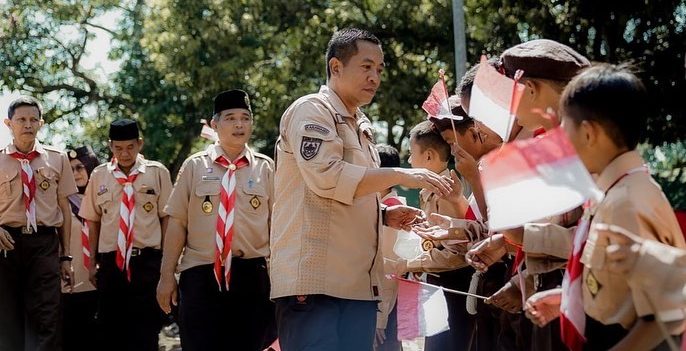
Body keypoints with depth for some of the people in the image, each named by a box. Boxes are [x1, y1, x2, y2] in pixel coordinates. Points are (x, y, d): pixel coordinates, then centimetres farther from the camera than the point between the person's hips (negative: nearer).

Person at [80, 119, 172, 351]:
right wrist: (92, 263, 9)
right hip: (110, 261, 2)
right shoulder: (99, 175, 8)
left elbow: (167, 218, 2)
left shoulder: (157, 173, 1)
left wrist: (166, 260, -2)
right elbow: (93, 221, 11)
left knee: (145, 331, -2)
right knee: (109, 331, 6)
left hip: (147, 261, -2)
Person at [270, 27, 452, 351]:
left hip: (357, 283, 9)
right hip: (314, 280, -9)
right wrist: (399, 175, -17)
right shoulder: (311, 111, -4)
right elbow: (326, 176, -20)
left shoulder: (360, 127, 23)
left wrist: (384, 215, 11)